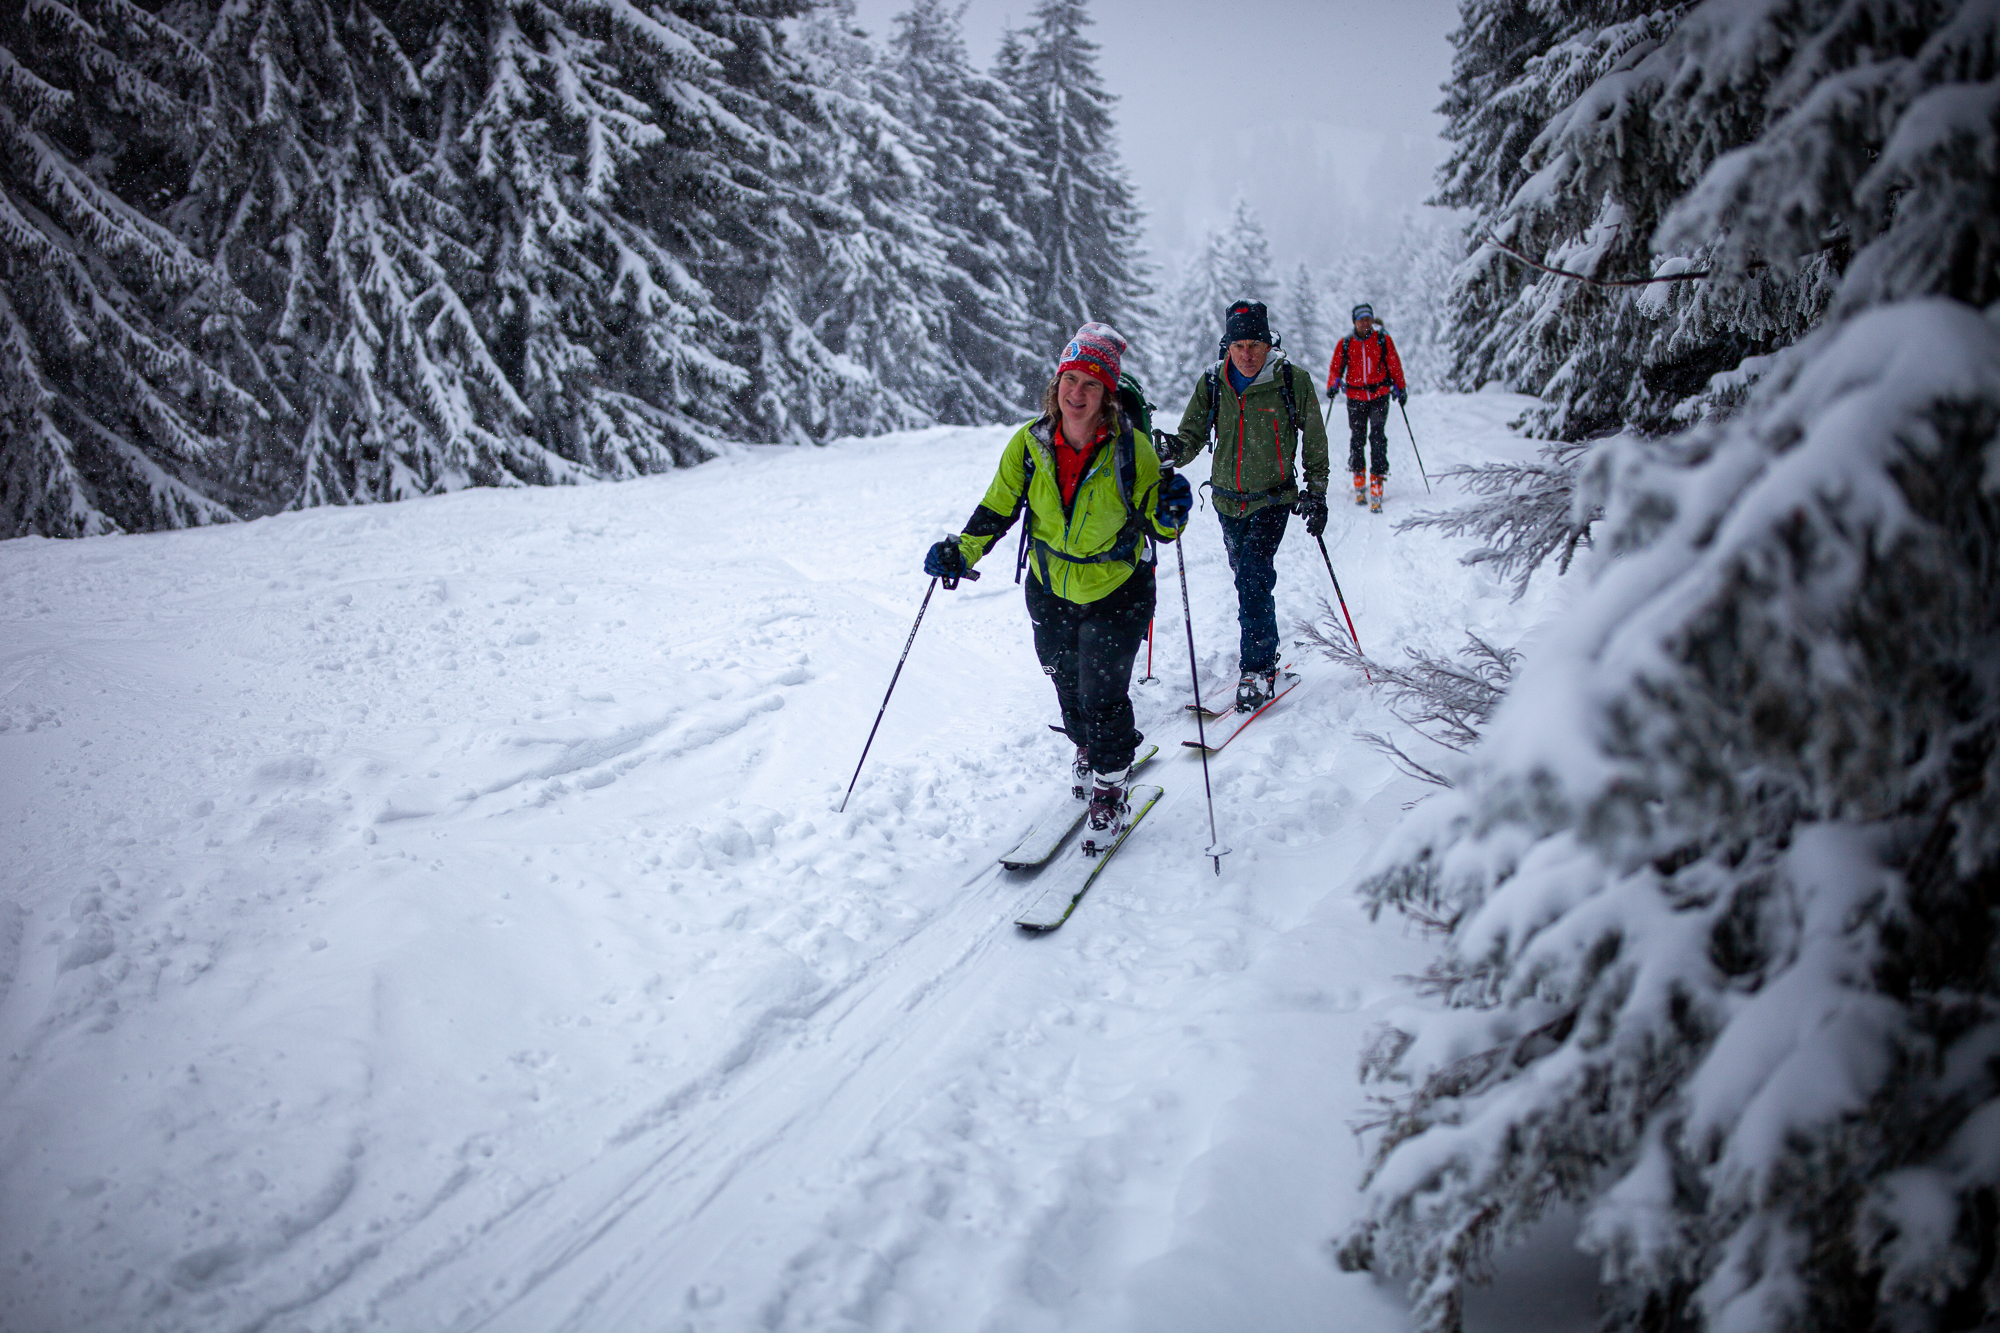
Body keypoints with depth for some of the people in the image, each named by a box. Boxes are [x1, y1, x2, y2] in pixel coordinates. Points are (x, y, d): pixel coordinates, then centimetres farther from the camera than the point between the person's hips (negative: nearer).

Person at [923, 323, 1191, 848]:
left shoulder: (1131, 449, -19)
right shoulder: (1030, 443, -13)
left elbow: (1157, 526, -10)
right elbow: (997, 508, -3)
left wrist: (1169, 515, -33)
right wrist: (960, 551, -17)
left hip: (1116, 592, -3)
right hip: (1050, 591, 4)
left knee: (1103, 696, -5)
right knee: (1068, 686, 21)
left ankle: (1111, 790, 19)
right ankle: (1090, 752, 51)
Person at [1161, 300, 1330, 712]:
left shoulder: (1293, 382, -10)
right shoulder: (1212, 384, -3)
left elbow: (1315, 442, -1)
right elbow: (1193, 434, -6)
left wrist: (1316, 494, -2)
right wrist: (1176, 450, -28)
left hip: (1273, 497, -4)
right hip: (1228, 499, 4)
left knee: (1253, 577, -19)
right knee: (1249, 577, 18)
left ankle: (1258, 670, -13)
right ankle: (1267, 650, 39)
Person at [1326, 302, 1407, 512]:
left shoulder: (1383, 340, 3)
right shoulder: (1345, 344, 3)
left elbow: (1394, 366, 10)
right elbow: (1336, 368, 6)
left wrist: (1401, 389, 12)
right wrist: (1333, 385, -12)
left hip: (1379, 395, -1)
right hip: (1355, 397, 1)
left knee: (1377, 436, -12)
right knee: (1357, 438, 4)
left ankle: (1377, 480, -15)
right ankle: (1359, 484, 18)